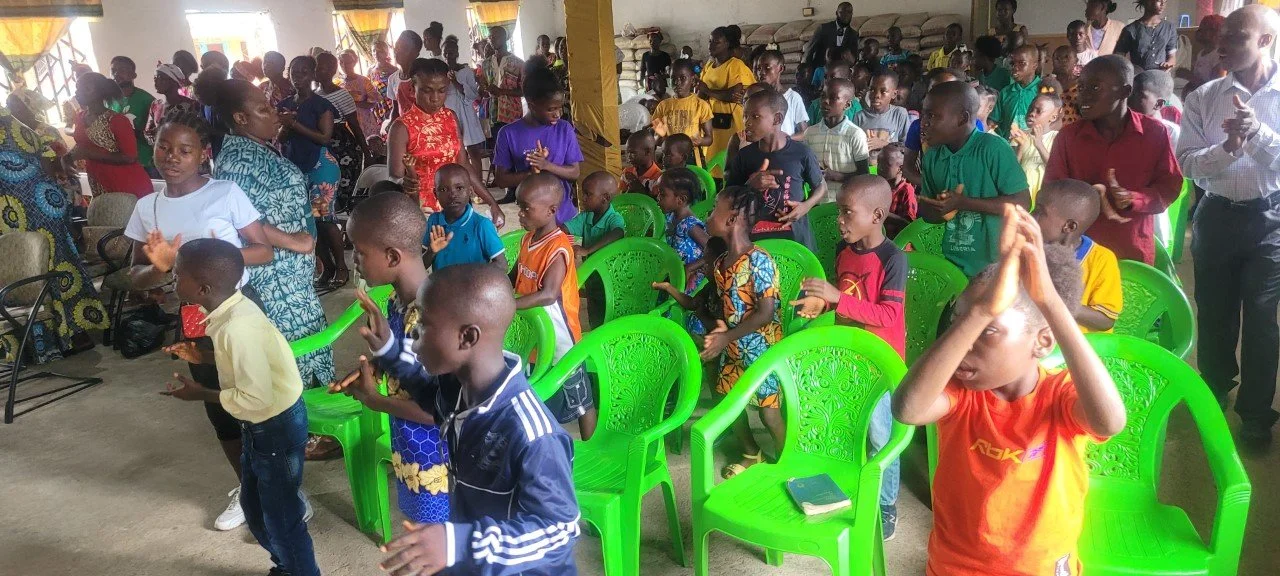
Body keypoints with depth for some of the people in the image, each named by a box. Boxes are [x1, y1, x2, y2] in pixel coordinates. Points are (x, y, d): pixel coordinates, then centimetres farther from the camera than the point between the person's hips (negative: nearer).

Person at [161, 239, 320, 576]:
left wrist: (201, 394, -18)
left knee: (281, 517, 7)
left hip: (277, 426, -10)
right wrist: (202, 357, 7)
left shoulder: (237, 327, -30)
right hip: (262, 425, 10)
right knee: (254, 509, 26)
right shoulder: (233, 310, -1)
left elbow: (256, 398, -30)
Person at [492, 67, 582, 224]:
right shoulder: (508, 134, -6)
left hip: (563, 215, 1)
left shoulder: (565, 129, -2)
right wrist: (531, 174, -20)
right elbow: (501, 179, -4)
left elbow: (575, 173, -1)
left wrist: (547, 165, -18)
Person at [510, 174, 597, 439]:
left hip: (559, 339, -9)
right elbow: (515, 277, 12)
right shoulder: (528, 239, 0)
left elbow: (548, 295, -37)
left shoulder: (558, 248, -26)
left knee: (580, 401, 10)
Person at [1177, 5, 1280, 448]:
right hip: (1217, 215, 2)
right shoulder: (1203, 98, -2)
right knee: (1214, 315, 14)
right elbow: (1188, 163, -8)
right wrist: (1228, 148, -25)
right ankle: (1213, 399, 35)